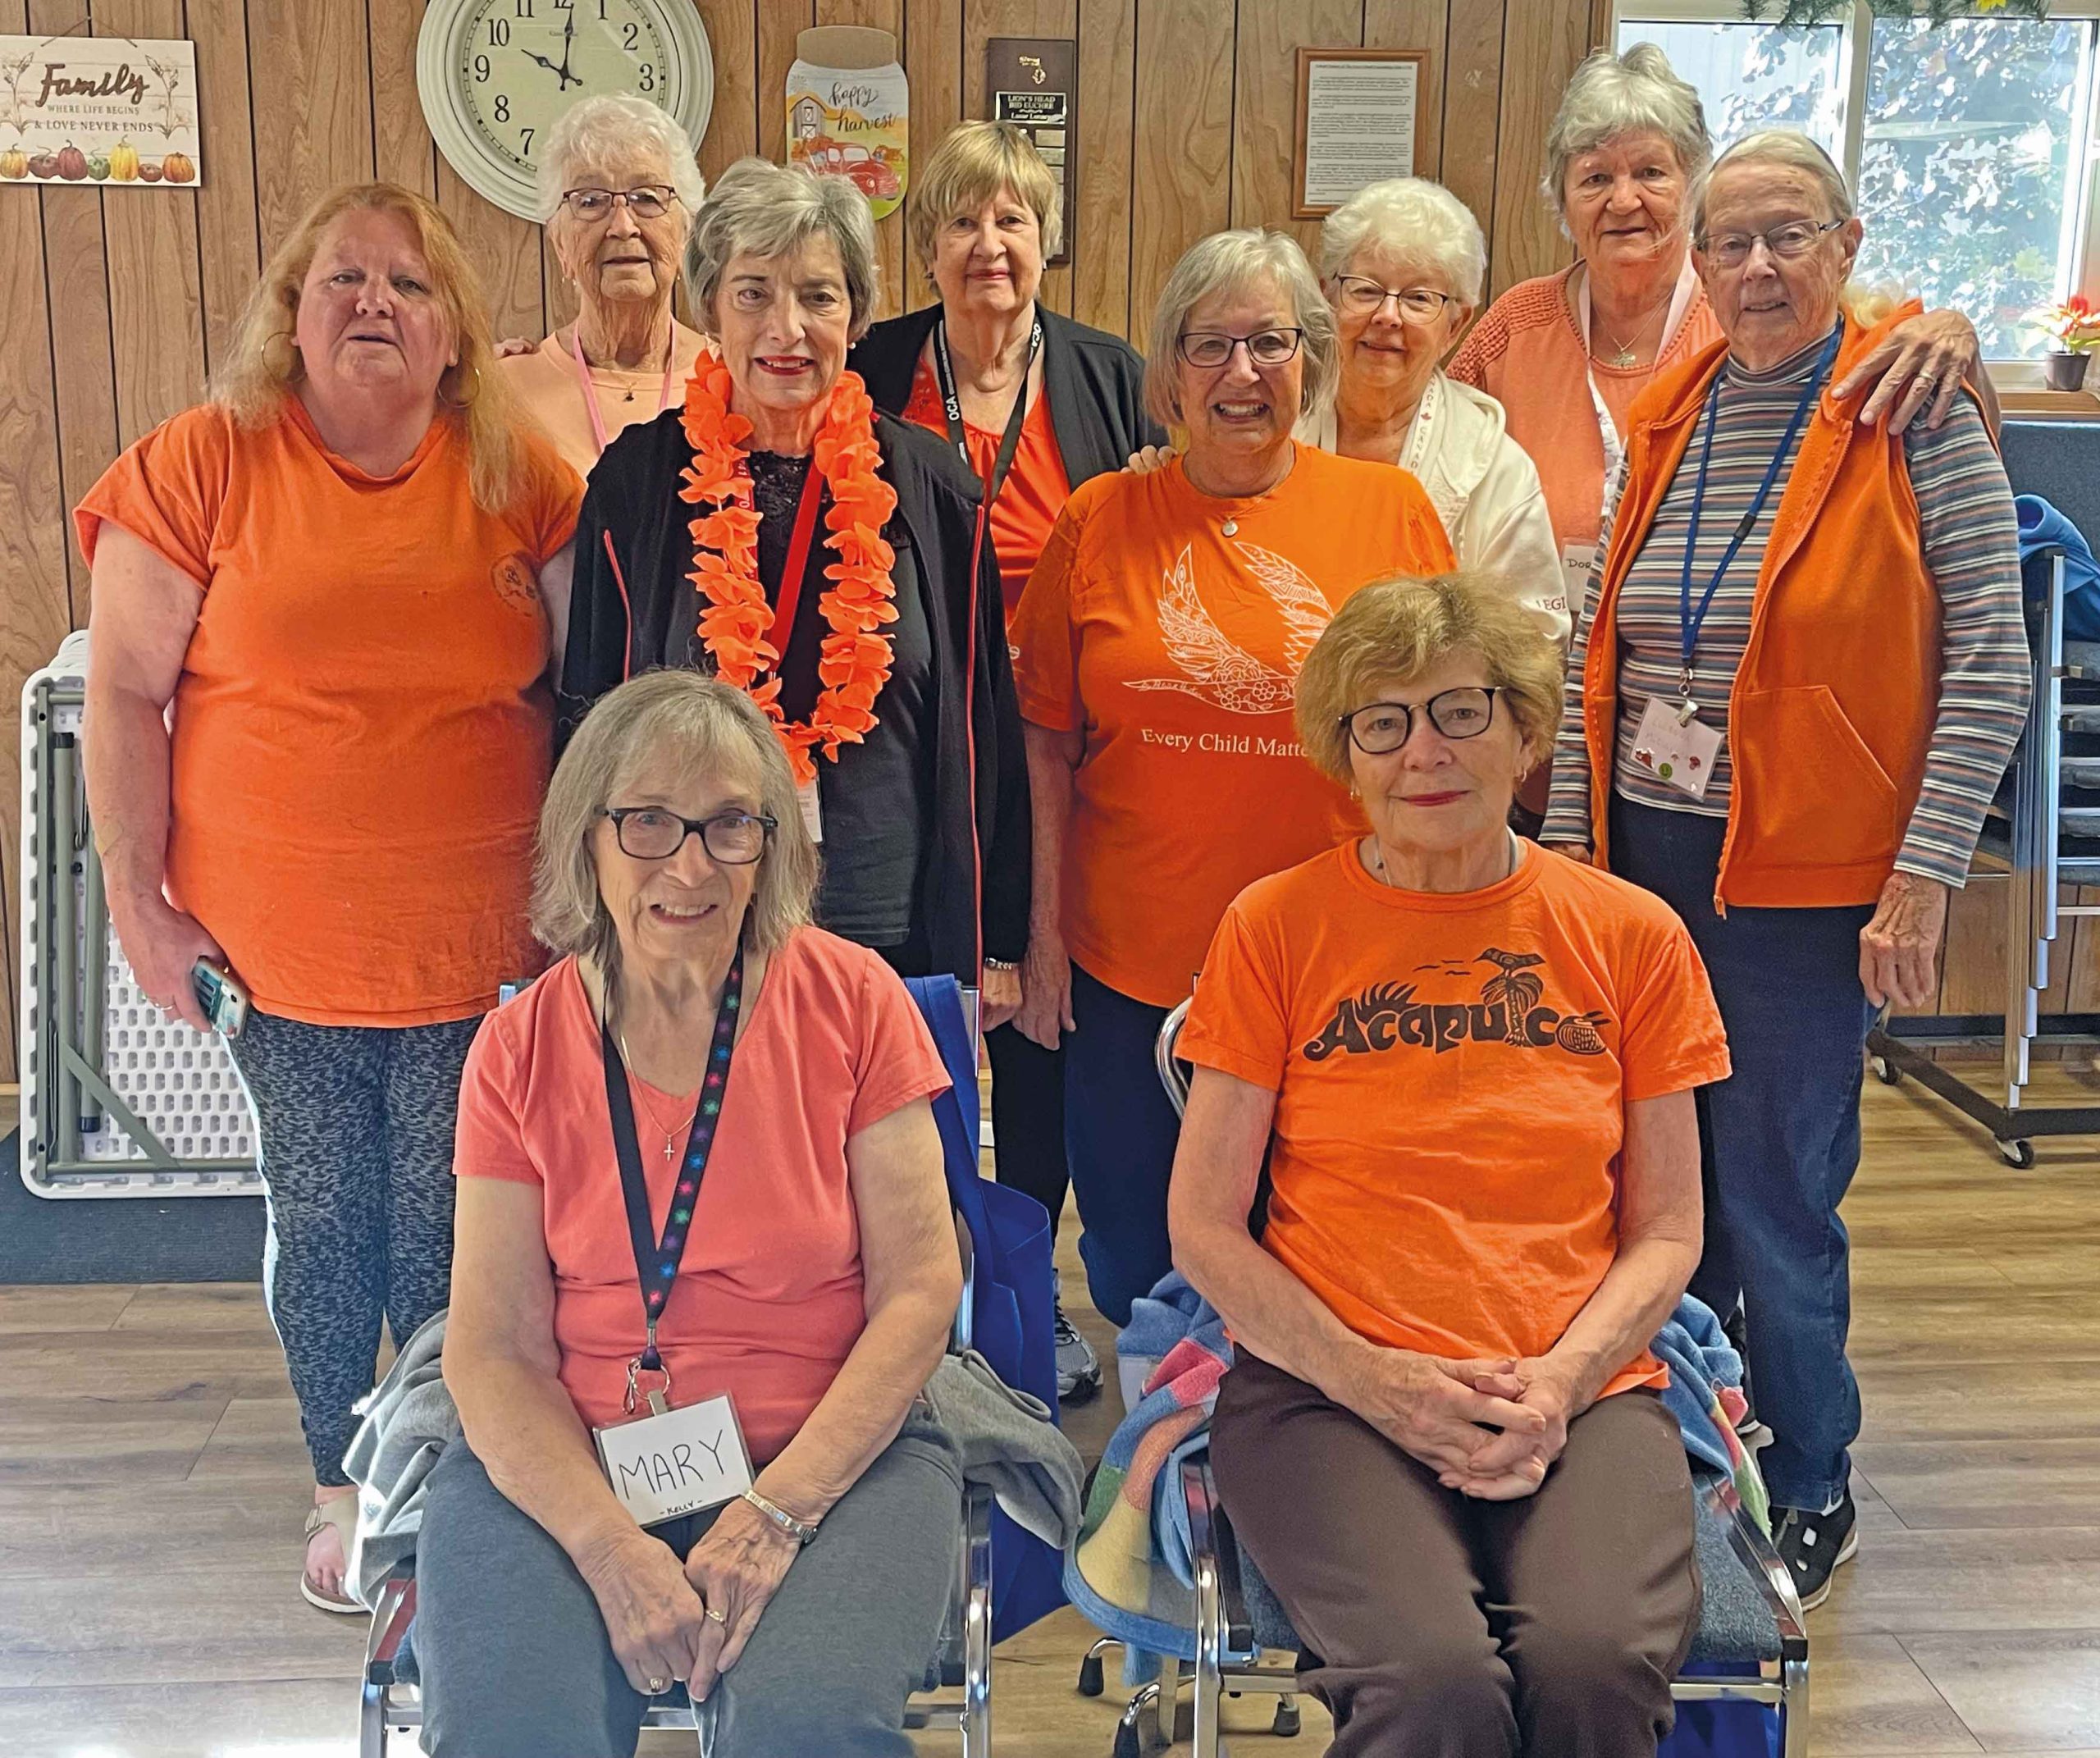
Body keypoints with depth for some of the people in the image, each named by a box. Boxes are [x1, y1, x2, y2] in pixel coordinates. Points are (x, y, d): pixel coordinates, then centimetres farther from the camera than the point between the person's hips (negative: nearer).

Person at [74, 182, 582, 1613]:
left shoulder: (518, 475, 1)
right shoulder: (203, 463, -3)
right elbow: (125, 697, -1)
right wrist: (139, 905, -3)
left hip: (474, 947, 1)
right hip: (275, 945, 0)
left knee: (448, 1234, 8)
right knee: (321, 1227, 11)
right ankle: (344, 1484, 32)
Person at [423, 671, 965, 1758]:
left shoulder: (853, 1003, -1)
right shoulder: (520, 1050, 2)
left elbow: (919, 1288, -4)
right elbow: (494, 1353, -1)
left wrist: (778, 1511, -15)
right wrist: (611, 1546, -18)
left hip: (830, 1453, 0)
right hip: (564, 1463, 1)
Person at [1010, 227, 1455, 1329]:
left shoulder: (1391, 509, 1)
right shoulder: (1101, 520, 2)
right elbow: (1048, 741, 6)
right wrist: (1044, 931, 4)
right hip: (1131, 964, 1)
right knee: (1136, 1271, 12)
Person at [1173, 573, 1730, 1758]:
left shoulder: (1632, 936, 9)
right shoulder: (1276, 927, 5)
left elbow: (1666, 1234, 10)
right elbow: (1204, 1229, 4)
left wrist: (1558, 1383, -8)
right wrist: (1370, 1375, -10)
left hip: (1578, 1392, 2)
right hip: (1327, 1388, -1)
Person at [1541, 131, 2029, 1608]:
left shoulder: (1915, 412, -7)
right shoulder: (1664, 421, 9)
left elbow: (1991, 664, -9)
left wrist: (1924, 878, -14)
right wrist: (1569, 842, 8)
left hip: (1805, 874, -5)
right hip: (1644, 851, 5)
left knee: (1776, 1197, 2)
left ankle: (1807, 1498, 23)